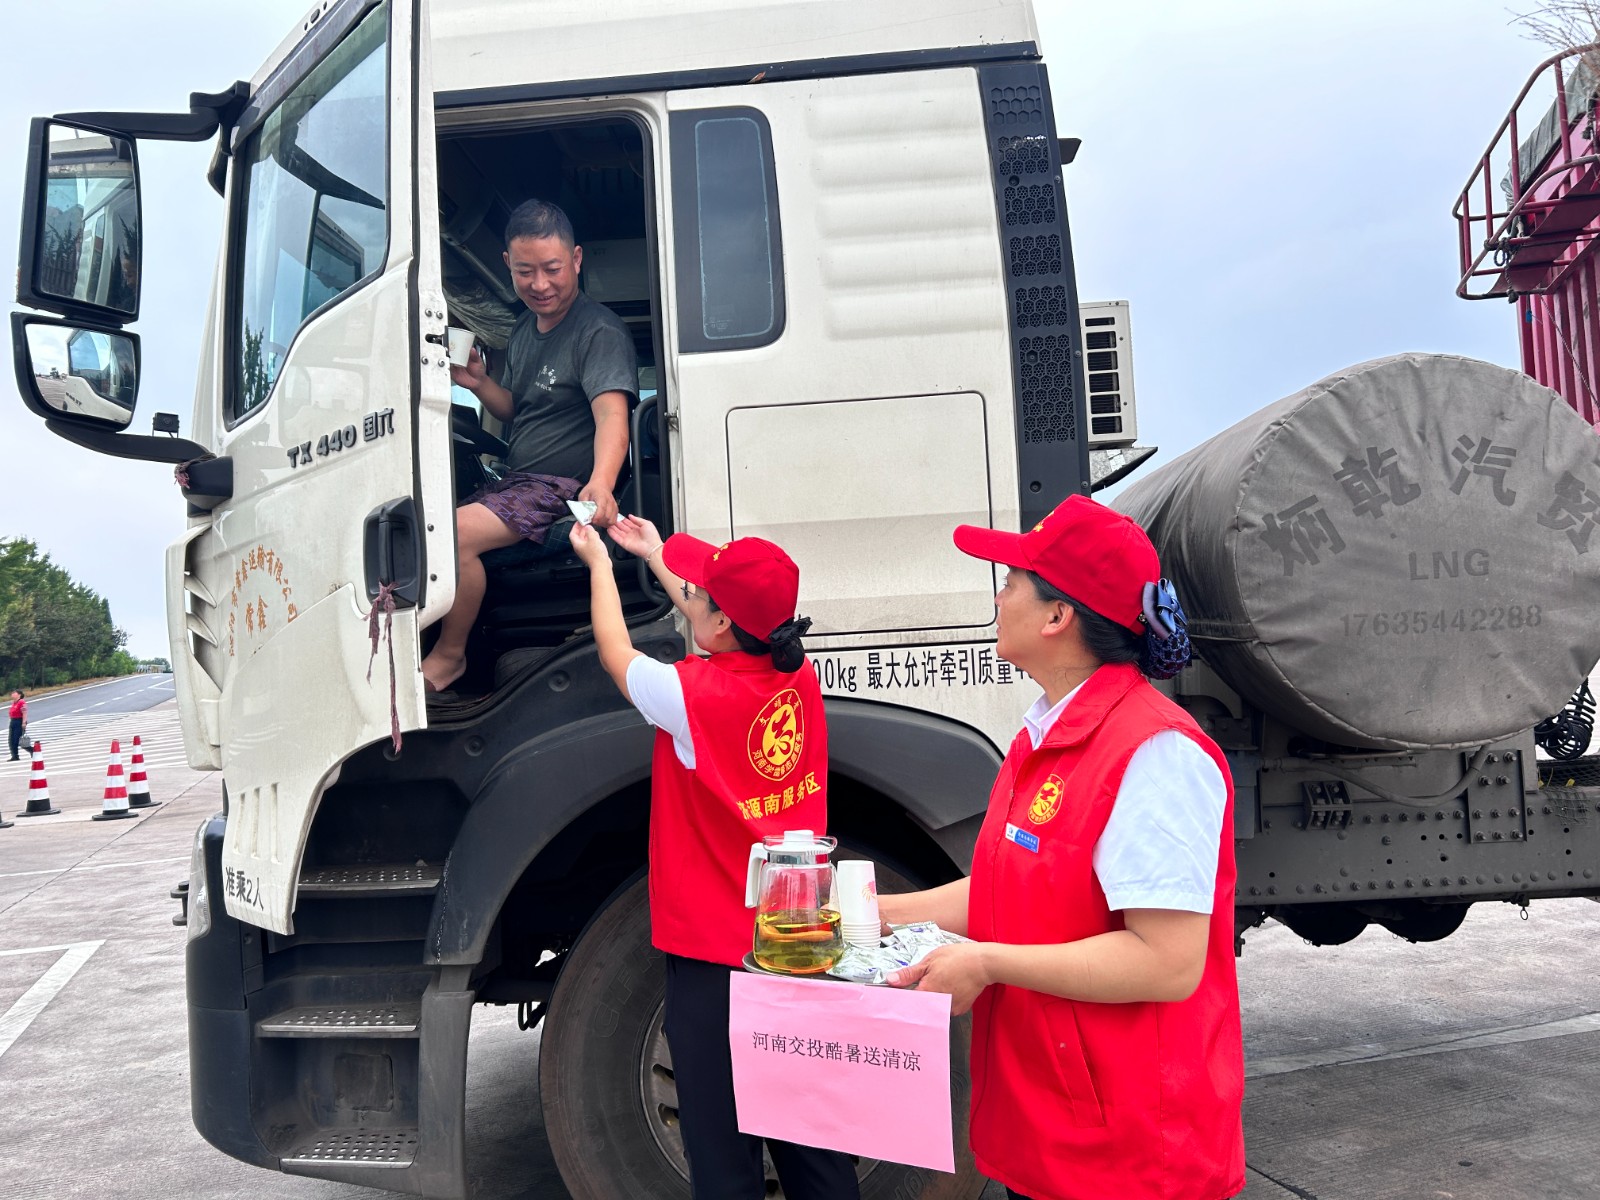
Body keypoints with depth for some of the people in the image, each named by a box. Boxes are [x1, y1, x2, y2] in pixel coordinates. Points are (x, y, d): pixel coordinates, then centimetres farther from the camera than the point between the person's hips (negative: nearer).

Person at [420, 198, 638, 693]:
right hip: (515, 482, 9)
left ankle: (449, 656, -7)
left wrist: (600, 483, -47)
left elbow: (611, 416, -28)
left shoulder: (600, 331, -14)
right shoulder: (523, 329, 15)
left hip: (562, 488, -9)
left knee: (456, 532, -27)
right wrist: (478, 383, 2)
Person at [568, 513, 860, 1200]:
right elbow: (725, 629, 17)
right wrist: (654, 556, 28)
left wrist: (598, 561, 17)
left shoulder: (692, 696, -20)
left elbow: (615, 653, 0)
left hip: (713, 961, -6)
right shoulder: (800, 679, -4)